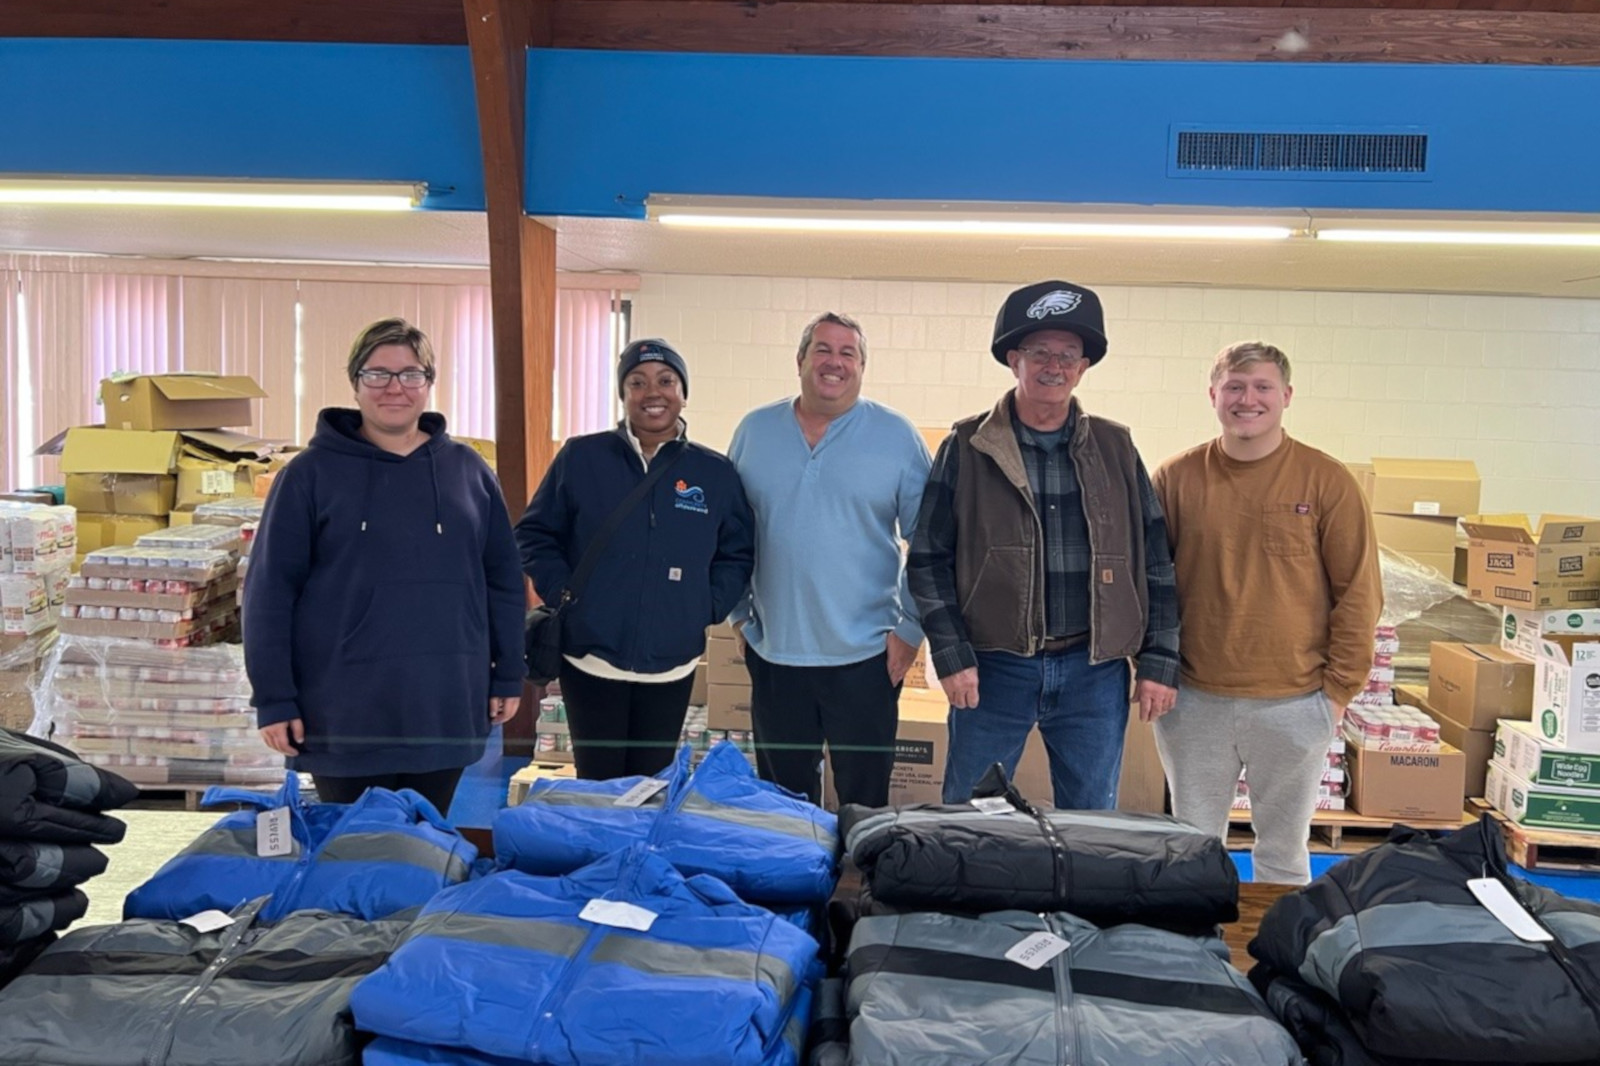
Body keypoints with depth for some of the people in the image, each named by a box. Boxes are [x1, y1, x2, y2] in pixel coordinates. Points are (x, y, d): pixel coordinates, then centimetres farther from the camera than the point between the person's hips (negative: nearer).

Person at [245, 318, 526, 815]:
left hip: (445, 711, 2)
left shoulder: (469, 471, 7)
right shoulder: (311, 473, -2)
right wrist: (274, 698, -7)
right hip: (344, 715, -2)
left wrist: (507, 676, 7)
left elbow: (504, 580, 10)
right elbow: (270, 591, -3)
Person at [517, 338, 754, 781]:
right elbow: (535, 533, 5)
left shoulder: (716, 473, 2)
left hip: (672, 669, 2)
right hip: (589, 663, -1)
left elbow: (738, 554, 10)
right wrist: (561, 594, -6)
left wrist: (708, 607, -3)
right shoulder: (580, 457, -2)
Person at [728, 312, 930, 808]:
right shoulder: (754, 431, 5)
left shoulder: (897, 436, -2)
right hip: (772, 651, 3)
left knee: (865, 802, 7)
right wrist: (739, 613, 8)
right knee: (782, 800, 15)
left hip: (866, 656, -2)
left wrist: (910, 629, -4)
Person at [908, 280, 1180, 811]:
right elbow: (928, 558, 0)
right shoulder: (968, 446, 1)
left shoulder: (1116, 448, 7)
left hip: (1095, 672, 2)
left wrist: (1159, 662, 3)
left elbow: (1155, 561, 9)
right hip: (992, 668, -2)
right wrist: (952, 656, -8)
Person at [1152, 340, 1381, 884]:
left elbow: (1358, 593, -1)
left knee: (1283, 853, 12)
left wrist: (1339, 689, -4)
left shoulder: (1326, 481, -3)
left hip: (1294, 704, -1)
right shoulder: (1177, 478, 1)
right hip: (1193, 703, 2)